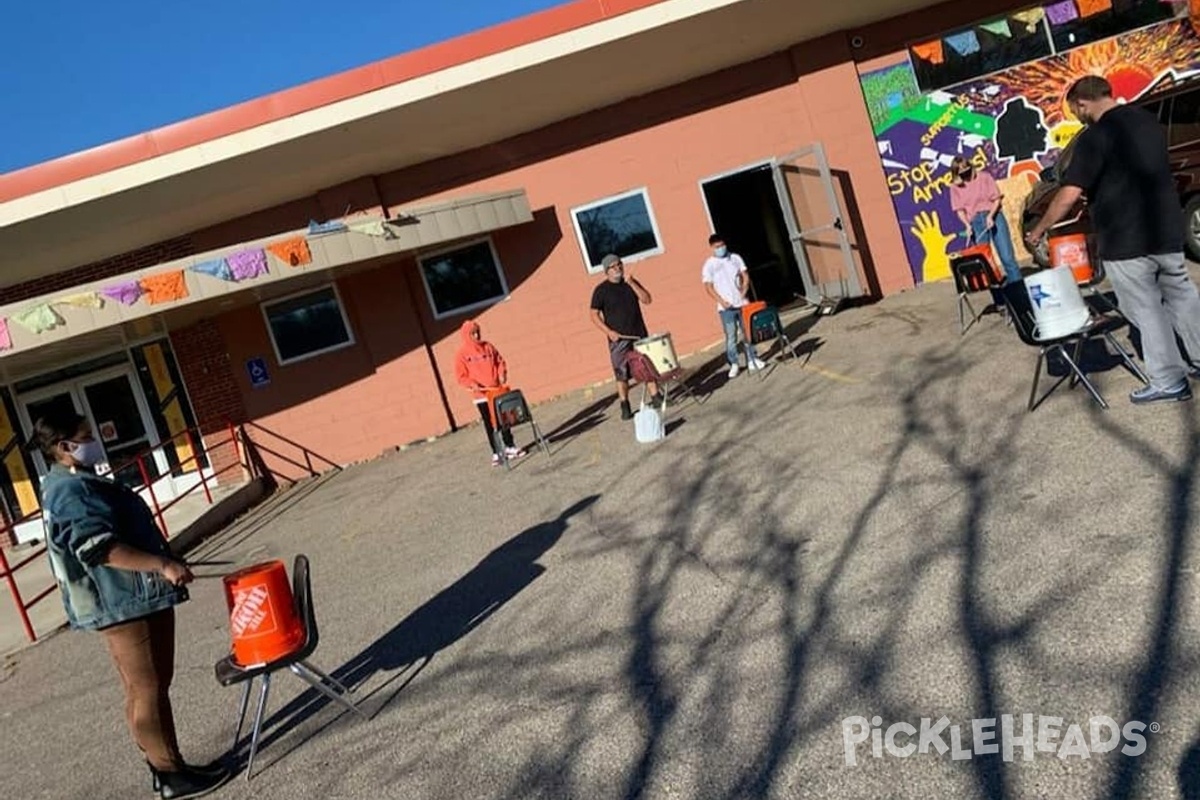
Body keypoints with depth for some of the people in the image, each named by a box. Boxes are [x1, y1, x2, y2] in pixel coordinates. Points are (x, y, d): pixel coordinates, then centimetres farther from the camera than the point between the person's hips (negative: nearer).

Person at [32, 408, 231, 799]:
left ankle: (162, 766, 25)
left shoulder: (74, 485, 16)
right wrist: (162, 565, -32)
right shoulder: (72, 492, -18)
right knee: (149, 691, -2)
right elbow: (100, 550, -28)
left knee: (145, 690, 16)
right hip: (123, 604, -11)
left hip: (134, 599, 11)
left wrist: (161, 560, 28)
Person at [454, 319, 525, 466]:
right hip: (481, 395, -3)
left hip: (497, 391, 3)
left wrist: (502, 375, -6)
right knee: (489, 425, 2)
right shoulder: (462, 354, -3)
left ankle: (510, 447, 21)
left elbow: (500, 361, 12)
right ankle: (496, 453, 10)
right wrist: (472, 385, -19)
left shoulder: (488, 347, 7)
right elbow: (461, 376, -3)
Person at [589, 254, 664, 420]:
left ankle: (656, 397, 18)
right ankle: (625, 406, 6)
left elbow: (647, 300, -2)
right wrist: (608, 331, -16)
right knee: (621, 373, -2)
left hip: (639, 334, 4)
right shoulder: (601, 290, -3)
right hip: (618, 339, -4)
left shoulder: (631, 283, 9)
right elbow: (594, 315, -5)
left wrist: (631, 283, -12)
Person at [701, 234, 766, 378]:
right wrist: (721, 301, -15)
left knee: (748, 332, 8)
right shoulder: (709, 265, -3)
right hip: (726, 307, -3)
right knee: (731, 336, -1)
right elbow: (708, 287, -5)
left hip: (742, 303, 3)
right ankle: (734, 364, 8)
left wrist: (744, 291, -6)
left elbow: (745, 276, 9)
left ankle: (752, 360, 19)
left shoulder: (735, 258, 6)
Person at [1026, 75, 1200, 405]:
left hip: (1125, 240, -7)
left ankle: (1168, 381, 10)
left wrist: (1040, 228, -9)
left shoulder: (1094, 136, -15)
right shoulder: (1149, 121, 11)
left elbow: (1069, 195, -21)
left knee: (1146, 310, 3)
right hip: (1167, 231, 7)